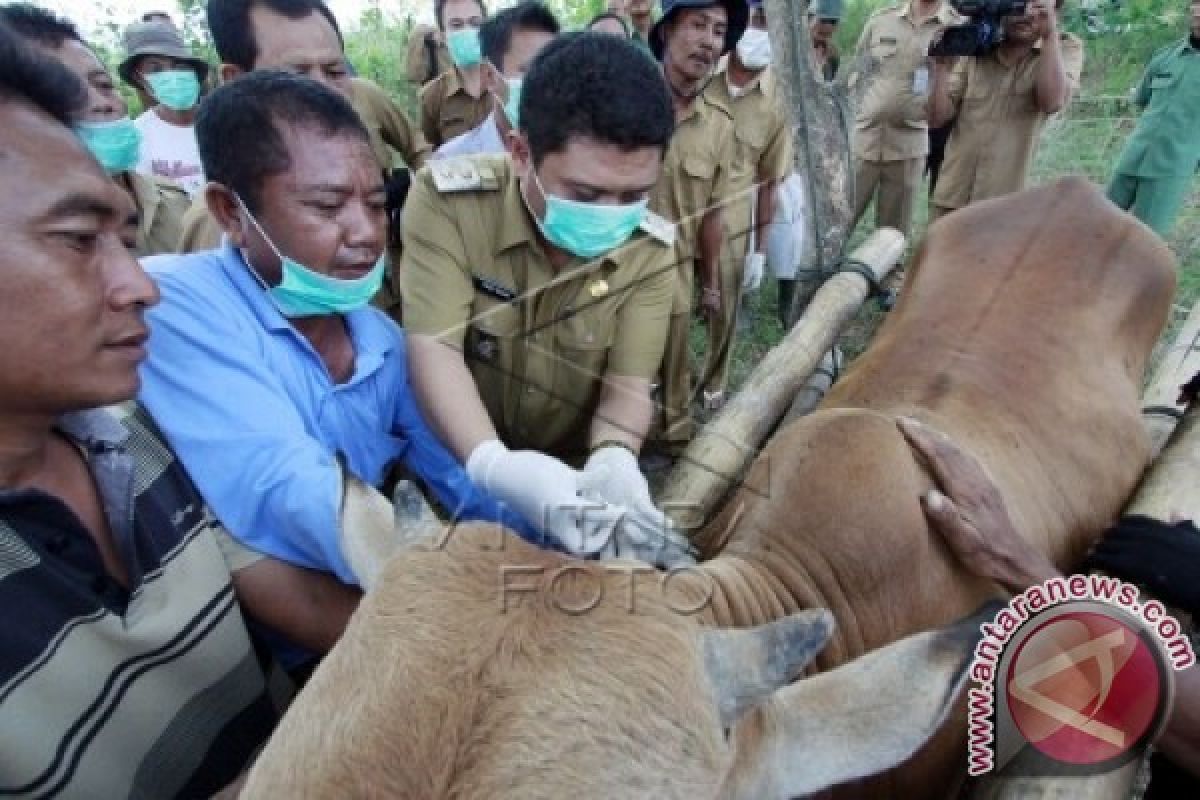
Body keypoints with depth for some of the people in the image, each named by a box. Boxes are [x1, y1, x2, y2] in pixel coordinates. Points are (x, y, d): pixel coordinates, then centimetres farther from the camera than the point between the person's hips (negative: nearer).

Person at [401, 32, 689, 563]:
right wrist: (490, 463, -40)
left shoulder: (650, 251, -11)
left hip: (574, 474, 4)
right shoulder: (446, 201, -18)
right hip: (459, 469, -3)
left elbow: (628, 386, -12)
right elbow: (433, 350, -23)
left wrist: (613, 459, -34)